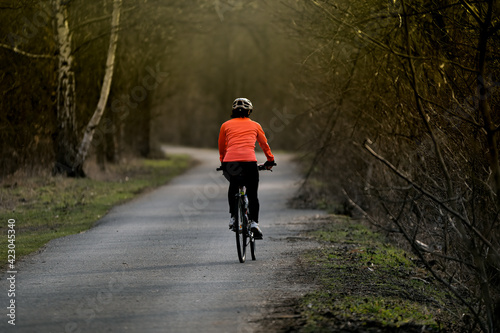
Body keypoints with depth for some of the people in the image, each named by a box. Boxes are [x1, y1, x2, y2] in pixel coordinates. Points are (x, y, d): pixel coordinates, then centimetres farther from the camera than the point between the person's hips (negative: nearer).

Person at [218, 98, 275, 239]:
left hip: (230, 162, 1)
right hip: (249, 162, -1)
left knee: (233, 186, 30)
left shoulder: (226, 125, 19)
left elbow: (221, 148, 29)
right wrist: (270, 160, 47)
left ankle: (233, 217, 21)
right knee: (252, 195, 13)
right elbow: (264, 145, 31)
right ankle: (254, 222, -5)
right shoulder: (255, 125, 20)